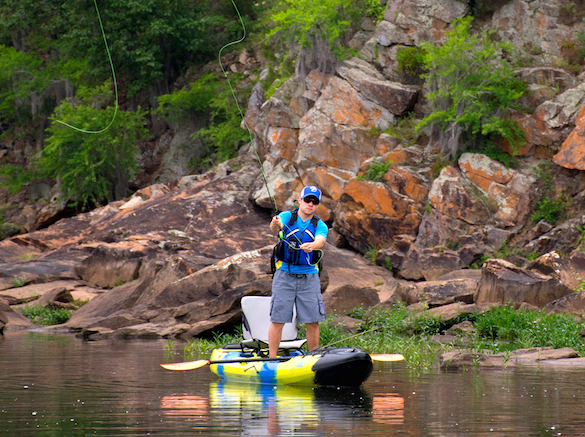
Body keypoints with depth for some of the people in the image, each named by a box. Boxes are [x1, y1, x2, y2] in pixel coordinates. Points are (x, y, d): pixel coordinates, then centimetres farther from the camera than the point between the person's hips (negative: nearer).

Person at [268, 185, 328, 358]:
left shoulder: (320, 225, 4)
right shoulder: (287, 216, -1)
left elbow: (321, 241, -17)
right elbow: (276, 226, -23)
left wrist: (312, 245, -40)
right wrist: (275, 224, -48)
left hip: (309, 277, 2)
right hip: (285, 275, -2)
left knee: (313, 322, 1)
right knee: (278, 319, -3)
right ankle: (272, 359, 1)